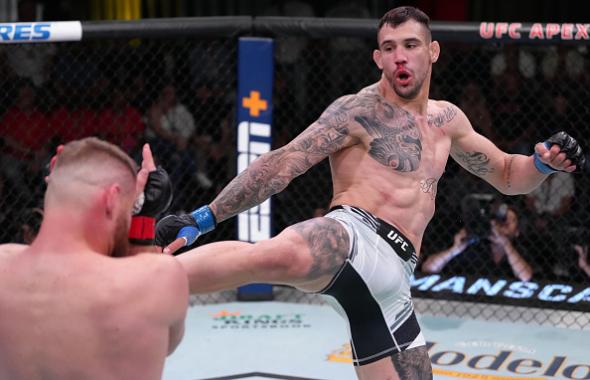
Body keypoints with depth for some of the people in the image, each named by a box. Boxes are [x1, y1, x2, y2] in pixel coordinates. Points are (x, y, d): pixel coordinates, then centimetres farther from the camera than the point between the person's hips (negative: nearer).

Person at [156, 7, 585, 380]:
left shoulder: (446, 120, 24)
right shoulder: (359, 111, 3)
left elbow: (507, 176, 35)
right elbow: (283, 163, -4)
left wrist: (544, 162, 11)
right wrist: (204, 218, -11)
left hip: (392, 281, 8)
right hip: (354, 239, -7)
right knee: (278, 257, -42)